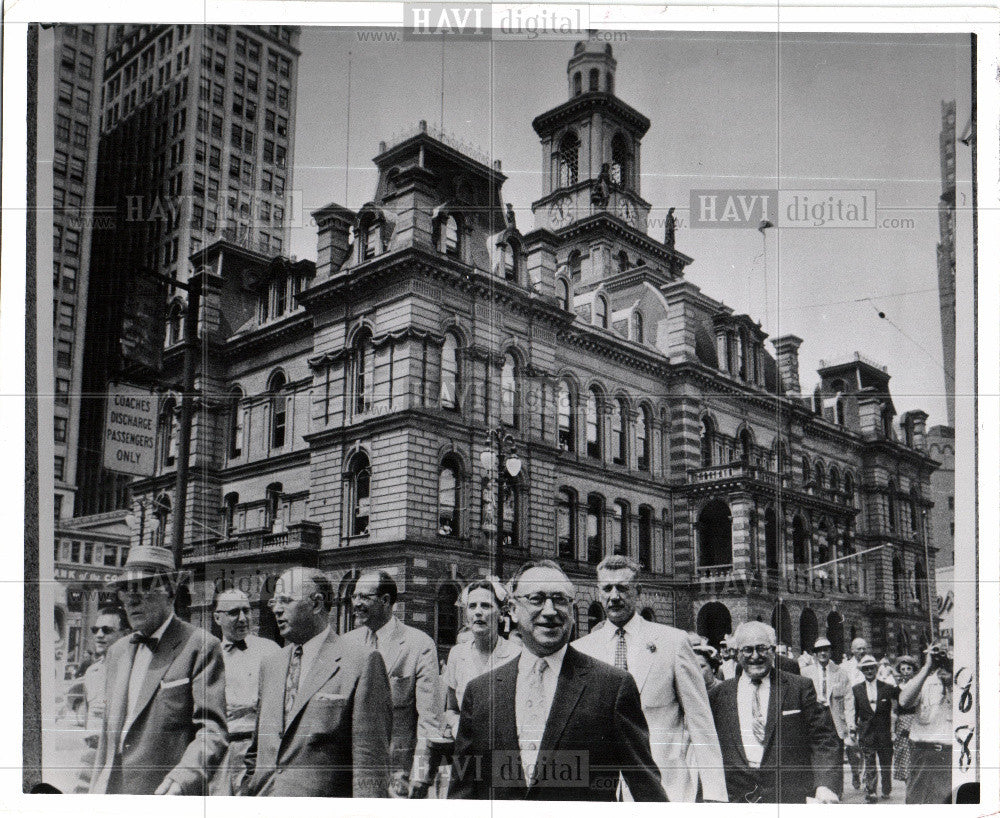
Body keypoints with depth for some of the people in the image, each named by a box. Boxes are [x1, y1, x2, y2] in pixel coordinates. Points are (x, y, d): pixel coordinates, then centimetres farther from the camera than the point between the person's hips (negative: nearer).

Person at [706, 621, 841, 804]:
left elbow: (823, 739, 2)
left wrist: (824, 785, -11)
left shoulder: (799, 688, 5)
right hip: (735, 797, 2)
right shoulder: (720, 694, 11)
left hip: (788, 795, -1)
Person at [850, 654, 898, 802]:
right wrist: (853, 730, 3)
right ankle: (870, 793, 4)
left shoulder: (888, 688, 2)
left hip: (884, 733, 0)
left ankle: (886, 790, 27)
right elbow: (854, 712, 7)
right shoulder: (856, 690, 5)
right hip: (866, 733, 0)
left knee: (886, 765, 9)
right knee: (869, 766, -1)